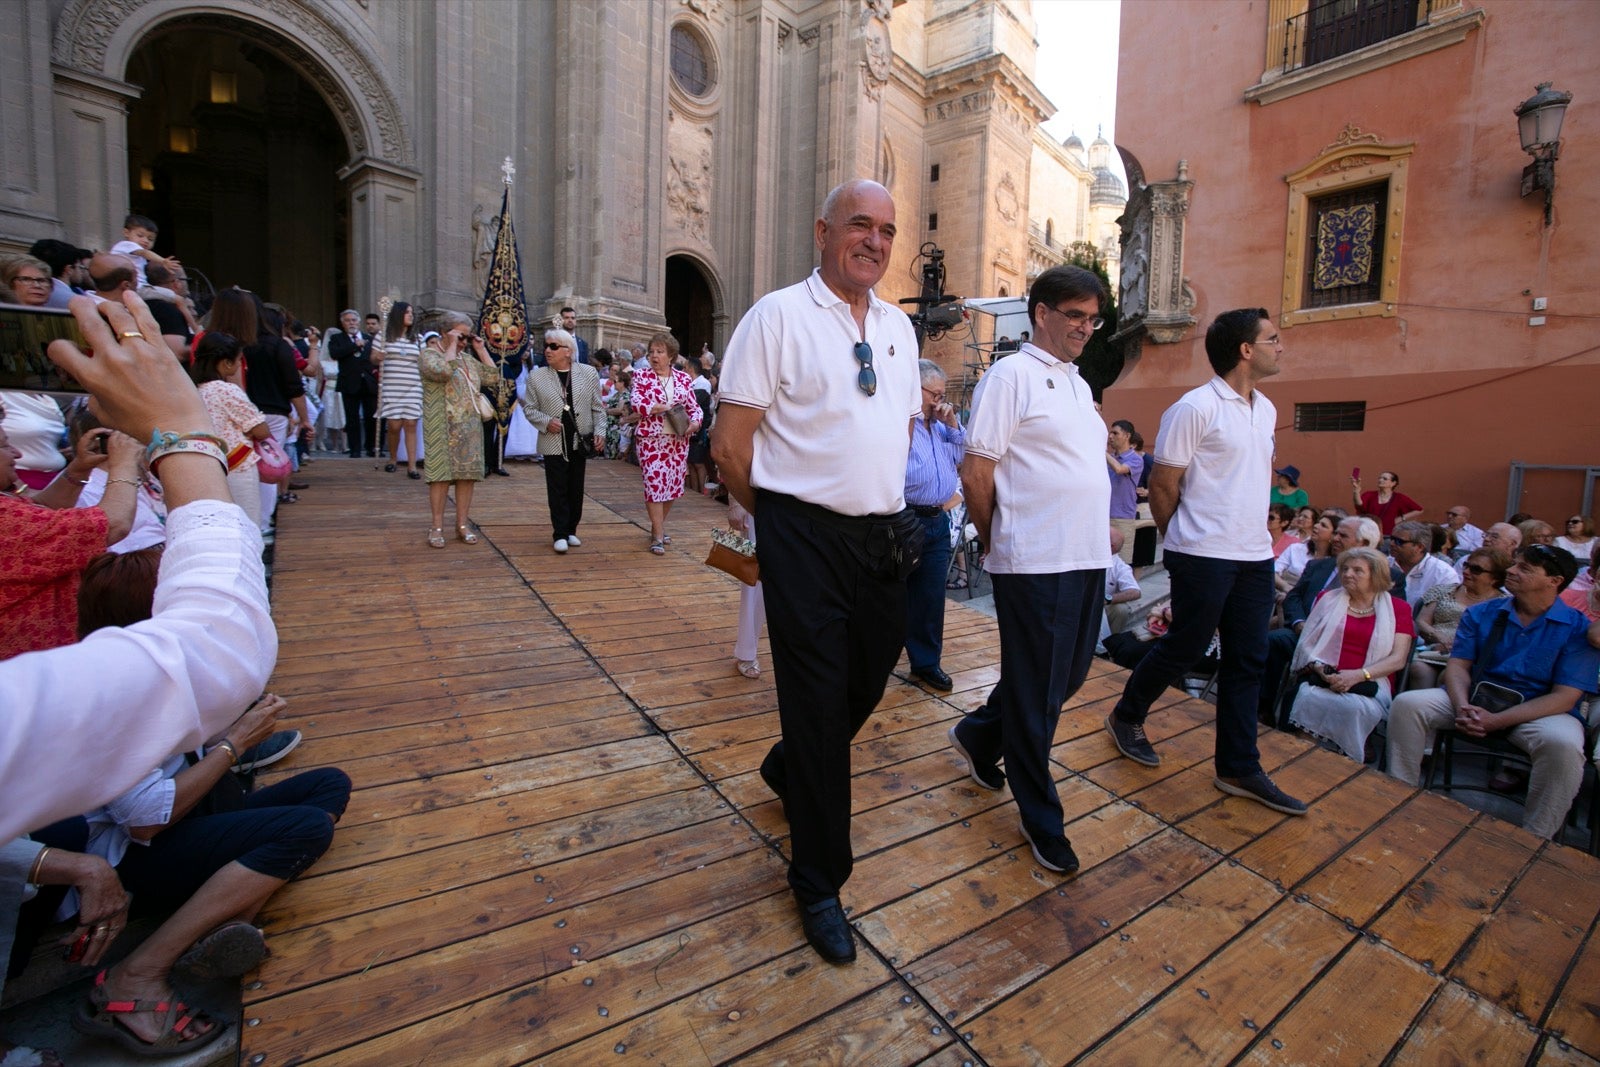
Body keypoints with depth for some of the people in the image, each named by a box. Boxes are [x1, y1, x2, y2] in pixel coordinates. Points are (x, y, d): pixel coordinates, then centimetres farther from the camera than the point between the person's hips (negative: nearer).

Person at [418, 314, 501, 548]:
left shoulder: (467, 358, 16)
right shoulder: (428, 354, -4)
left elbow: (493, 376, 12)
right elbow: (443, 371, -24)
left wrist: (481, 349, 9)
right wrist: (451, 346, -13)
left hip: (470, 427, 6)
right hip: (443, 428, -6)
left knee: (467, 474, 5)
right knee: (441, 475, -4)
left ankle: (463, 525, 13)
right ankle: (437, 527, 4)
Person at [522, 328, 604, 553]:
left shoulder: (589, 373, 5)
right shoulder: (536, 376, 3)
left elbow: (597, 408, 6)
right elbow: (529, 408, 5)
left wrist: (600, 432, -5)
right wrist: (546, 422, -12)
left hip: (580, 441, 1)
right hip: (553, 442, -1)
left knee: (576, 489, 8)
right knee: (557, 490, 0)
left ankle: (571, 531, 21)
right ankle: (560, 534, 6)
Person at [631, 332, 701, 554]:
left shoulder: (683, 378, 8)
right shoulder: (642, 376, 1)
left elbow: (693, 407, 8)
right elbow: (638, 404, -12)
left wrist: (695, 421, -13)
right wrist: (668, 407, -20)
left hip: (678, 440, 3)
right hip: (650, 439, -3)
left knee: (673, 483, 9)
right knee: (654, 483, -7)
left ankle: (658, 525, 28)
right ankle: (658, 536, -1)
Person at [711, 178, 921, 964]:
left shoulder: (899, 327, 14)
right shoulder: (778, 316, -6)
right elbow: (730, 443, -8)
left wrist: (883, 502, 16)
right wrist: (779, 519, 2)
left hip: (884, 535, 7)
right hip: (807, 539, -6)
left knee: (865, 686, 18)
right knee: (817, 704, 3)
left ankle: (788, 772, 50)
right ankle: (819, 881, 25)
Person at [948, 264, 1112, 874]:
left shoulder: (1078, 384, 18)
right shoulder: (1012, 376, -8)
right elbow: (975, 474, -12)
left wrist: (1101, 533, 14)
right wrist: (997, 542, -2)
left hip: (1088, 558, 9)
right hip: (1035, 564, -9)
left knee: (1068, 676, 17)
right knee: (1037, 692, 4)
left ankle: (978, 737, 39)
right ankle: (1041, 819, 23)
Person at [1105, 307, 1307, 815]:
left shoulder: (1267, 409, 14)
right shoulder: (1195, 408, -12)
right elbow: (1161, 487, -11)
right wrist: (1186, 542, 1)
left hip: (1255, 554, 8)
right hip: (1204, 556, -8)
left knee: (1247, 660, 10)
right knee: (1184, 648, 3)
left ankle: (1239, 769, 21)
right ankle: (1126, 717, 26)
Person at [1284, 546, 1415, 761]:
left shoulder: (1397, 608, 14)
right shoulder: (1328, 599, 20)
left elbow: (1398, 659, 2)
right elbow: (1307, 643, 11)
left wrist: (1358, 675, -14)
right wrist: (1319, 668, -10)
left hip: (1370, 687, -1)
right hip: (1323, 680, 1)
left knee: (1353, 707, -36)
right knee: (1309, 698, -34)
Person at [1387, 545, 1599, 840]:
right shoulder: (1480, 614, 6)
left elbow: (1564, 697, -12)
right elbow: (1458, 665, 1)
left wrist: (1496, 721, -24)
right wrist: (1462, 708, -20)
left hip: (1540, 711, -2)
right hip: (1475, 698, 3)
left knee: (1563, 744, -36)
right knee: (1407, 704, -21)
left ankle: (1533, 841, -16)